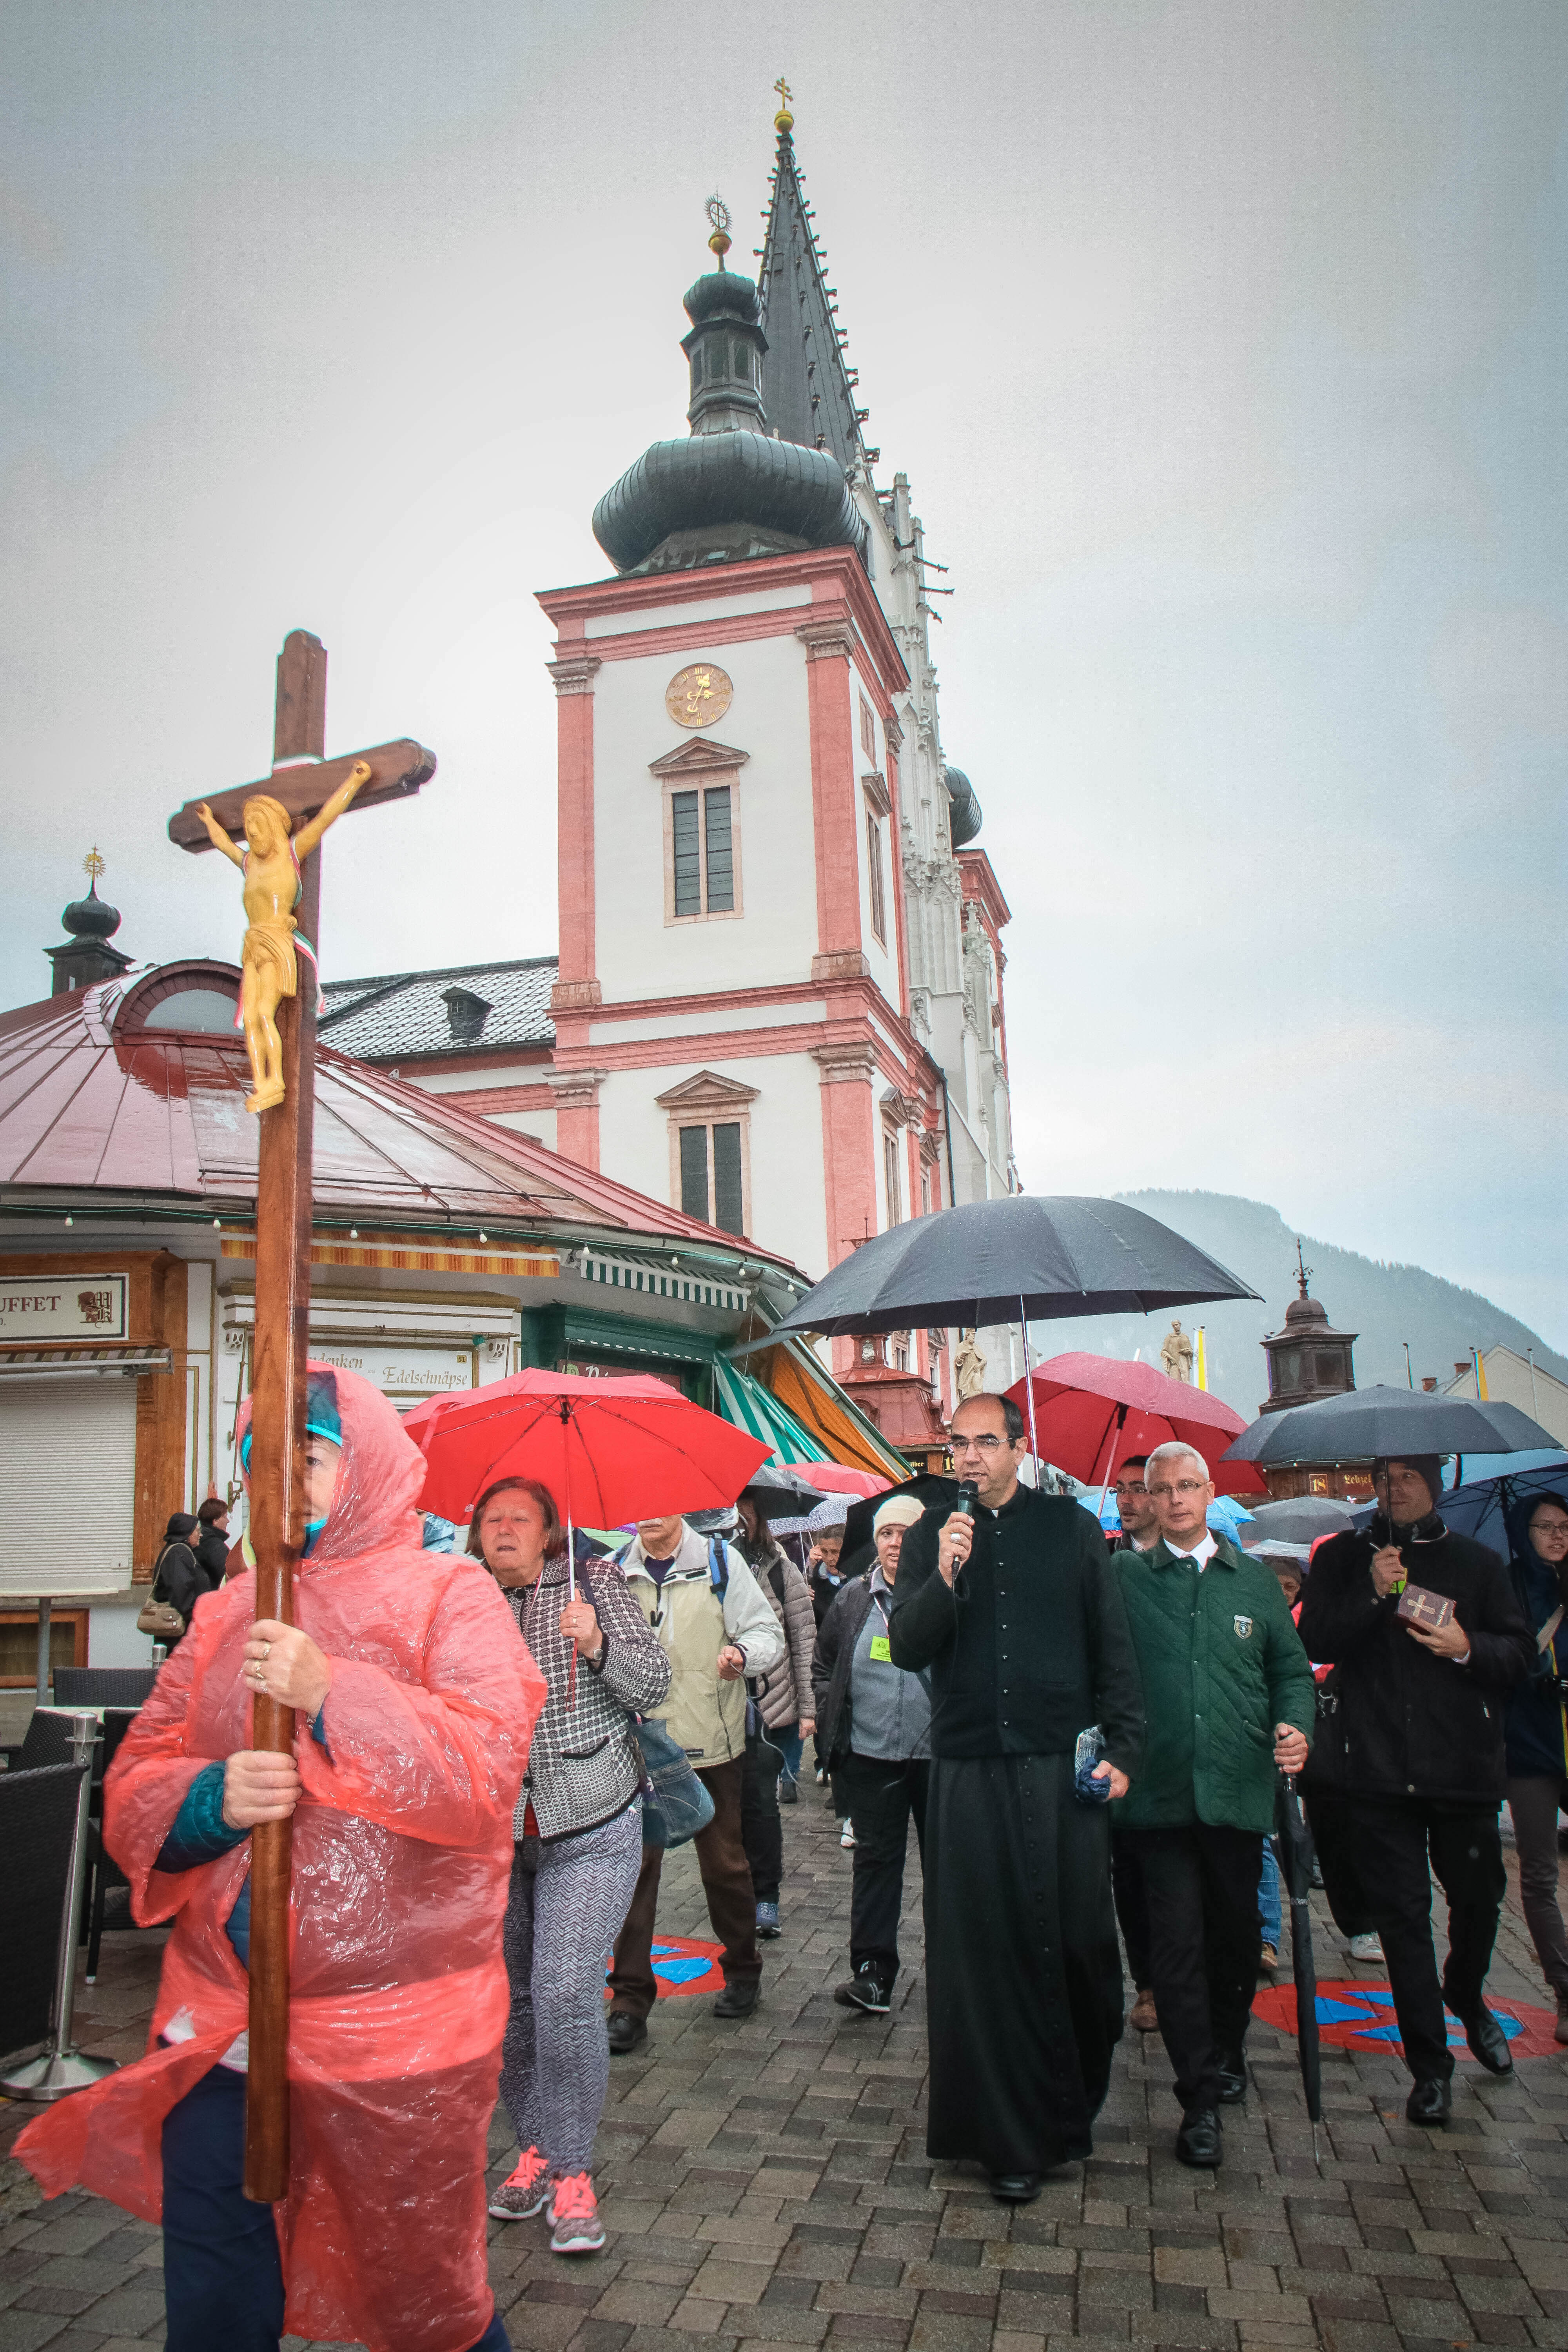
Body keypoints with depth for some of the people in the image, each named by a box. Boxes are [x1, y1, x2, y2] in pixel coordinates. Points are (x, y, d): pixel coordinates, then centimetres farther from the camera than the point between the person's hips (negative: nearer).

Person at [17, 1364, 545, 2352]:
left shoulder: (449, 1595, -6)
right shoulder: (226, 1614, 9)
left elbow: (488, 1769, -19)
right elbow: (131, 1793, 6)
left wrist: (332, 1694, -26)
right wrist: (210, 1798, -16)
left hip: (398, 2039, -4)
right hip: (220, 2036, 4)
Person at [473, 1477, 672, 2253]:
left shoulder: (596, 1585, 1)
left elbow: (654, 1685, -4)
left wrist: (598, 1644, -20)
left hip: (589, 1832, -3)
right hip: (489, 1833, 3)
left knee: (566, 1992, -11)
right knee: (505, 1997, 9)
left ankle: (571, 2169, 6)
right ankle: (534, 2145, 29)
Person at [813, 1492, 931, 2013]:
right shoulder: (853, 1599, 6)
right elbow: (823, 1666, 17)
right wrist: (833, 1722, 7)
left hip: (939, 1754, -2)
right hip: (870, 1756, 2)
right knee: (875, 1858, 7)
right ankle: (872, 1971, 15)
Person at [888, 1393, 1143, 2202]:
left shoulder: (1071, 1527, 4)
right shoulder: (931, 1535, 5)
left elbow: (1112, 1646, 6)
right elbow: (907, 1651, -2)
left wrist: (1121, 1747, -1)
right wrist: (943, 1578, -17)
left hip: (1064, 1770, 0)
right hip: (969, 1776, 1)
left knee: (1075, 1945, 6)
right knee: (985, 1955, 4)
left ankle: (1072, 2110, 30)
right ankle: (1011, 2139, 18)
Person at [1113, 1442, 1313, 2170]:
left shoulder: (1257, 1580, 8)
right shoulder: (1123, 1577, 1)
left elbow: (1291, 1667, 13)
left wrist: (1296, 1727, -3)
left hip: (1239, 1790, 2)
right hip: (1158, 1792, -2)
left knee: (1236, 1933, 15)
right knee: (1177, 1940, -1)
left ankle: (1226, 2050, 39)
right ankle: (1201, 2096, 11)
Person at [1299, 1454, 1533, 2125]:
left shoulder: (1477, 1562, 10)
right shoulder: (1343, 1558, 8)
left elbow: (1521, 1654, 8)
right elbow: (1316, 1641, -2)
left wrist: (1468, 1647, -12)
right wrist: (1372, 1594, -14)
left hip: (1464, 1762, 1)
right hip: (1380, 1766, -1)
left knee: (1479, 1896, 9)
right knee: (1402, 1912, 2)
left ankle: (1467, 1998, 42)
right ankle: (1430, 2065, 15)